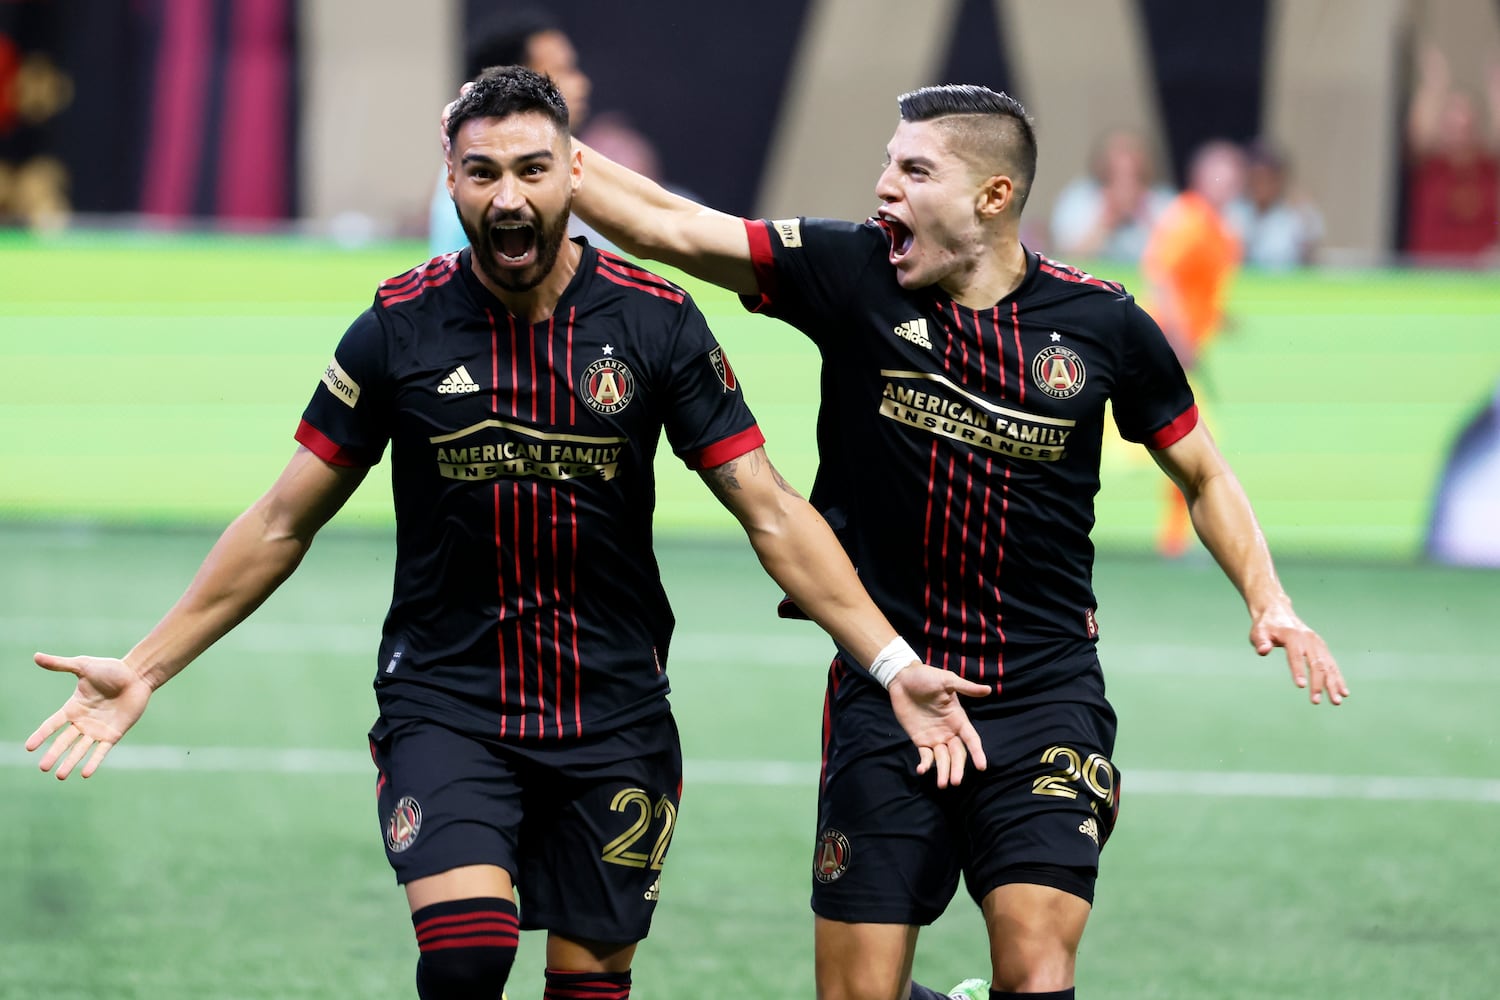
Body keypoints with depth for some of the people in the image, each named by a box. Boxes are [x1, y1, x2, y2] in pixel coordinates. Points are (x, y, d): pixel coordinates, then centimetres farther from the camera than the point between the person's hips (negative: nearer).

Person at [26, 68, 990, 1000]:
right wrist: (144, 669, 2)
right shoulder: (399, 328, -4)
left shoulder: (656, 321, -4)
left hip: (613, 716, 1)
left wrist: (893, 663, -10)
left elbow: (770, 511, -1)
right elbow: (284, 523, 5)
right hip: (442, 706, -1)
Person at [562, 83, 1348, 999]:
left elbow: (1203, 476, 12)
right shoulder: (853, 272, -3)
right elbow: (668, 227, -7)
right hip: (885, 692, 1)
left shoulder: (1101, 323, -1)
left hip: (1044, 694, -1)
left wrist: (1269, 601, 0)